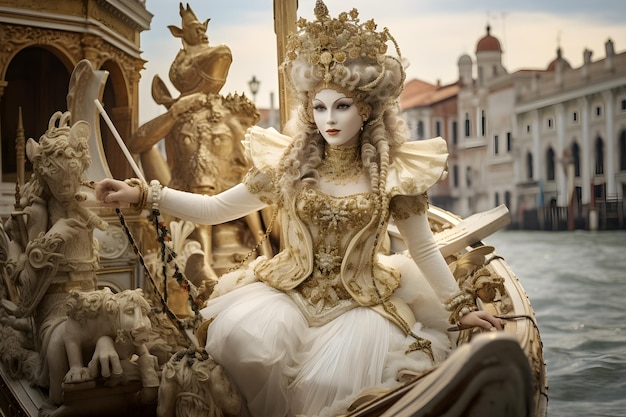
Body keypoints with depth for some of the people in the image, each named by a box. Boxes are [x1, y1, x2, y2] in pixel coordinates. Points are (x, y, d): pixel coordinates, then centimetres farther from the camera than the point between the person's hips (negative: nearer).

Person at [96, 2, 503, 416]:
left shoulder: (391, 172, -5)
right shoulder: (287, 164, -1)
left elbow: (424, 249, 4)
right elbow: (216, 208, 0)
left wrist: (462, 308, 5)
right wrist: (142, 194, -10)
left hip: (360, 302, -1)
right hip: (288, 291, 1)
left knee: (332, 381, -27)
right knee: (241, 339, -28)